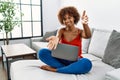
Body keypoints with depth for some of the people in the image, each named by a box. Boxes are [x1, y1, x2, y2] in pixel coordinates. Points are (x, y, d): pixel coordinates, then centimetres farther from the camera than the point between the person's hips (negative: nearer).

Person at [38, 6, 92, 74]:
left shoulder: (80, 31, -3)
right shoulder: (61, 31, 1)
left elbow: (88, 36, -25)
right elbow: (58, 37, -21)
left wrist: (85, 24, -46)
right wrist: (55, 39, -47)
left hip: (75, 61, -1)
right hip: (62, 59, 1)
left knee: (87, 63, -36)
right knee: (42, 52, -20)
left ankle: (54, 69, -24)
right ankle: (68, 68, -23)